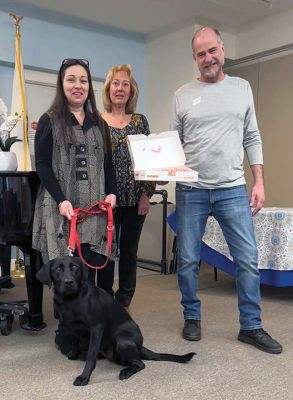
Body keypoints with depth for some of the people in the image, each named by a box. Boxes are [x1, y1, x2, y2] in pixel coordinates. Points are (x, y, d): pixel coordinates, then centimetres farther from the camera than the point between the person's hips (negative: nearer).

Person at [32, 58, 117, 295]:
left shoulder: (99, 123, 18)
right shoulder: (49, 121, 5)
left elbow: (108, 164, 16)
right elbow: (42, 165, -2)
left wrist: (112, 193, -2)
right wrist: (61, 200, -15)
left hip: (95, 208, 3)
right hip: (62, 209, -3)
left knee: (98, 265, -3)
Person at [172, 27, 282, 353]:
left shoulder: (242, 88, 9)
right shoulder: (182, 95, 5)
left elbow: (252, 139, 9)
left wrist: (259, 182, 2)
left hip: (233, 190, 1)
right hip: (190, 191, 0)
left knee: (248, 259, 1)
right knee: (188, 260, 7)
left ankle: (251, 326, 16)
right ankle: (192, 318, 26)